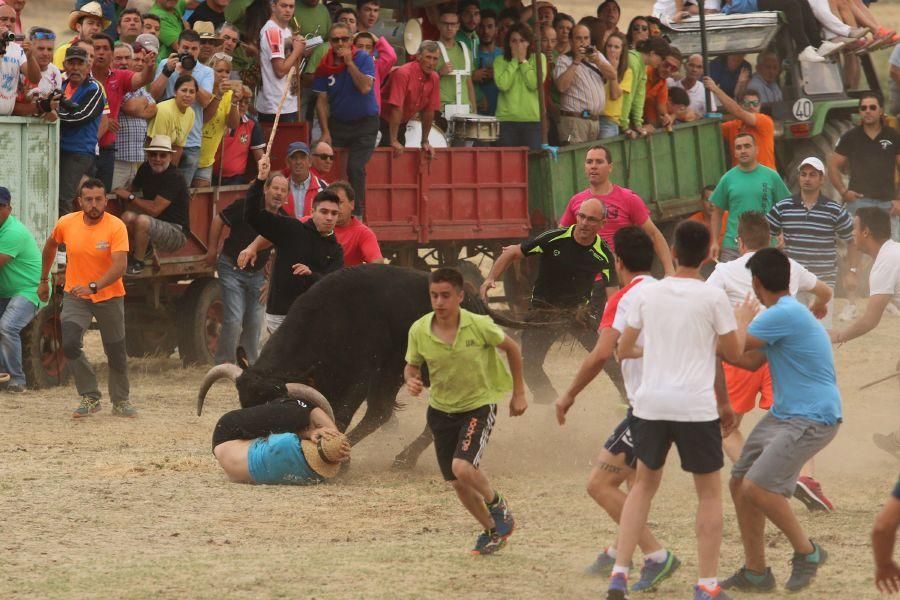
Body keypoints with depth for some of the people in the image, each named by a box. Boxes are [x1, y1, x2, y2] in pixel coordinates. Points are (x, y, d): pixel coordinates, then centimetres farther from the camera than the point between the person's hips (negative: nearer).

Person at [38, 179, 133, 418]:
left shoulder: (116, 227, -18)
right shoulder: (66, 223, -8)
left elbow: (119, 266, -29)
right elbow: (50, 246, 14)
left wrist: (93, 286, -42)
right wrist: (44, 280, 19)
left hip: (109, 296, -1)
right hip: (75, 296, 1)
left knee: (116, 352, 8)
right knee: (70, 344, -18)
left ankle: (120, 402, 29)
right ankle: (90, 398, -4)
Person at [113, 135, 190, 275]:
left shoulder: (174, 178, -21)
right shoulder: (146, 169, 2)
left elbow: (155, 209, -25)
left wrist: (130, 197, -14)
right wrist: (123, 192, -2)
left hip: (176, 233, -7)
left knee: (142, 220, -33)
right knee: (127, 216, -20)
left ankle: (137, 263, -11)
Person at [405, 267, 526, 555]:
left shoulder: (479, 326, -19)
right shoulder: (419, 331, -12)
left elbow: (511, 348, -1)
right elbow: (412, 365, 5)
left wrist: (518, 393, 3)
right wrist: (411, 380, -19)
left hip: (479, 405, -4)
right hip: (441, 410, 4)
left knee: (463, 468, -25)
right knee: (457, 483, 8)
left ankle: (498, 505, 7)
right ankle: (492, 530, 33)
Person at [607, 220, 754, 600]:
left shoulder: (647, 294, 4)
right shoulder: (713, 298, -5)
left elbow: (622, 350, 13)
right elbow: (734, 353, 5)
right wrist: (743, 321, 23)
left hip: (650, 404, 3)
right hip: (696, 407, -3)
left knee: (644, 484, 19)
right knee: (709, 492, 11)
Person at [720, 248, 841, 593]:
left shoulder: (785, 315, -20)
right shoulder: (783, 314, 13)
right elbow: (752, 361, 22)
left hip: (812, 419, -10)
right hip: (782, 414, 10)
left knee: (756, 487, -17)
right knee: (740, 484, 9)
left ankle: (807, 552, 1)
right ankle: (755, 572, 18)